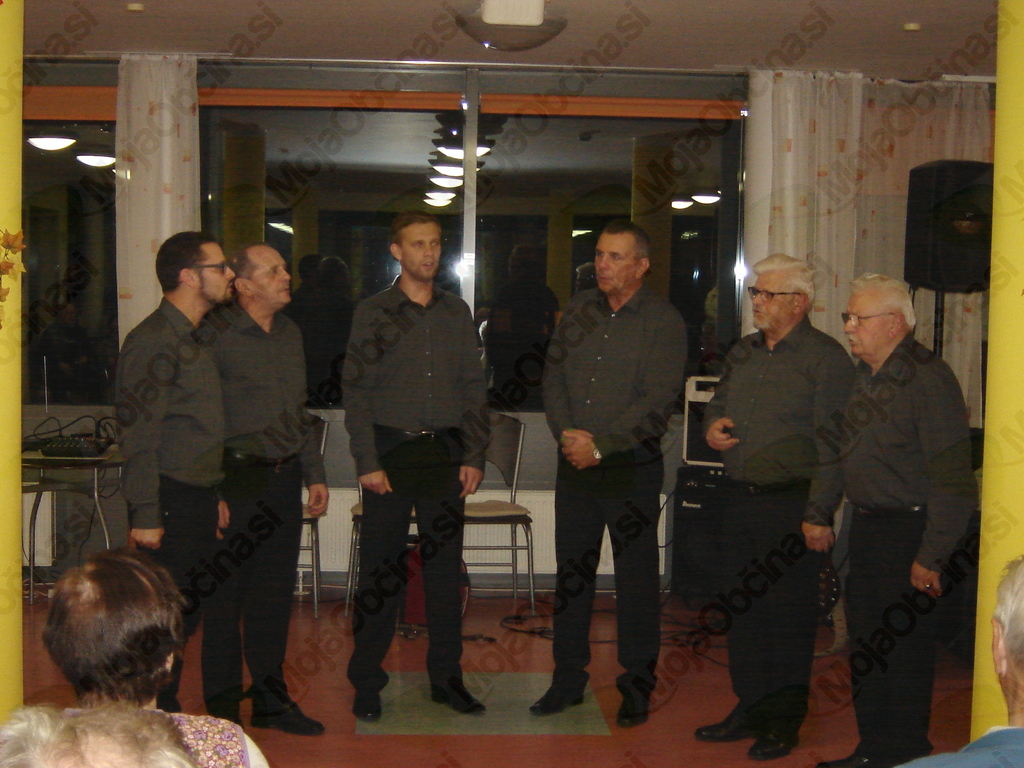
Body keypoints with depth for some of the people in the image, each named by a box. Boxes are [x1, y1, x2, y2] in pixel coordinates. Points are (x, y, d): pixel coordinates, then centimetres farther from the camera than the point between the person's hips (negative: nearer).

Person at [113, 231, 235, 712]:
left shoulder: (193, 338, 16)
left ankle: (165, 713, 27)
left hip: (198, 498, 9)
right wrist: (145, 515, -21)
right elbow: (139, 433, -19)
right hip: (170, 502, -9)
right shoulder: (153, 342, -14)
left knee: (189, 610, 14)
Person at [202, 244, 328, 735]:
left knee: (275, 592, 13)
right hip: (236, 480, -7)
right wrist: (210, 490, -17)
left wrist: (315, 474, 17)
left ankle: (271, 699, 25)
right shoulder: (217, 335, -10)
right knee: (225, 593, 1)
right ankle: (222, 708, 14)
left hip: (284, 478, 7)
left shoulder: (289, 334, 14)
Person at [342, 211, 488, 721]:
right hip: (391, 451, -3)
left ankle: (446, 677, 20)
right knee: (379, 570, 1)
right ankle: (367, 684, 13)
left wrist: (473, 456, 3)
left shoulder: (457, 312, 10)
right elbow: (355, 391, -4)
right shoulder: (372, 313, 0)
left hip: (445, 453, 3)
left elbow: (473, 388, 10)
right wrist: (367, 462, -11)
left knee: (445, 568, 8)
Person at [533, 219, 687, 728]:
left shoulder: (664, 322, -6)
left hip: (631, 467, -5)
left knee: (636, 580, 3)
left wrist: (600, 443, -16)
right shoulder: (579, 310, 9)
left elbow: (657, 402, -14)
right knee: (571, 572, 11)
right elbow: (554, 376, 8)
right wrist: (567, 433, -8)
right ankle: (568, 679, 23)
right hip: (575, 462, 5)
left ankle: (637, 688, 14)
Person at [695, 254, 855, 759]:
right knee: (742, 608, 13)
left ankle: (784, 722, 15)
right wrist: (711, 425, 3)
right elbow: (719, 402, 27)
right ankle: (750, 709, 27)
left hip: (791, 504, -7)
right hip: (739, 498, 7)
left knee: (790, 615, 2)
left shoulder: (825, 357, -8)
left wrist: (818, 514, -18)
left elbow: (832, 446, -13)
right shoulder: (743, 353, 13)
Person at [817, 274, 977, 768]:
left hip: (909, 530, -9)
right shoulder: (865, 375, 10)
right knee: (866, 643, 16)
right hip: (867, 524, 9)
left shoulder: (927, 379, -18)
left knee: (903, 649, 1)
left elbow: (953, 477, -20)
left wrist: (931, 556, -20)